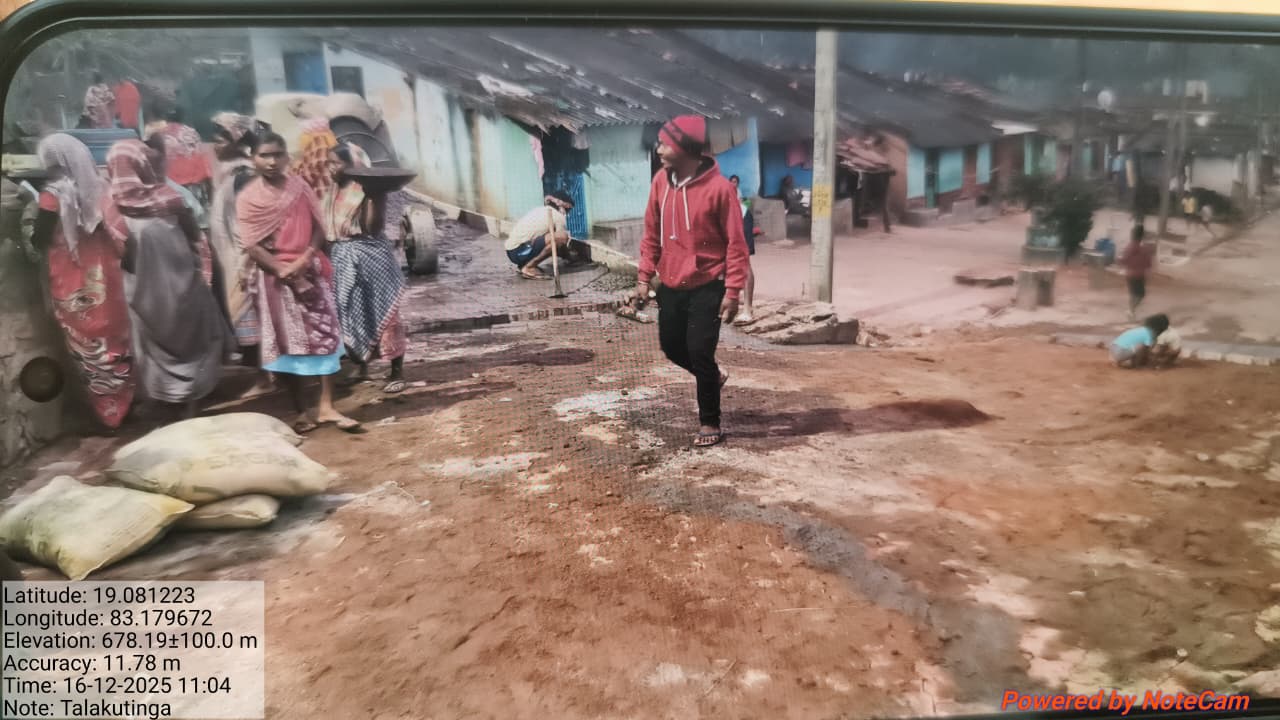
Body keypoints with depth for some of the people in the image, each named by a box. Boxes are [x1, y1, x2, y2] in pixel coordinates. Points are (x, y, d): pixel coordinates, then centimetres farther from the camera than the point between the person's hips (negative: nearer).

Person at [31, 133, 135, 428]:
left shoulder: (54, 193, -14)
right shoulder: (97, 186, 0)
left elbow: (39, 240, -9)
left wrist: (34, 209, 5)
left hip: (73, 283, -4)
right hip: (103, 274, 5)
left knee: (88, 343, 7)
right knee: (112, 335, 15)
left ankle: (108, 407, 14)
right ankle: (126, 398, 23)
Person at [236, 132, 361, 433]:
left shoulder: (300, 188, 4)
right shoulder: (248, 198, -2)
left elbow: (318, 230, 1)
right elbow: (251, 247, -7)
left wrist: (302, 262, -15)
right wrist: (285, 272, -16)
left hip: (310, 271, 2)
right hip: (274, 277, -2)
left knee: (326, 336, -5)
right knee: (288, 342, 3)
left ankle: (327, 407, 0)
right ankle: (301, 411, 11)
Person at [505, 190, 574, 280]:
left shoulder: (540, 210, 20)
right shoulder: (559, 216, -4)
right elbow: (562, 240, 3)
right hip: (520, 252, -9)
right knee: (561, 237, -19)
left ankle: (524, 264, 12)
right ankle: (529, 268, -12)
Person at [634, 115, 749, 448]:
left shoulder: (719, 187, -17)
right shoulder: (660, 181, 0)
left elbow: (736, 243, -12)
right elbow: (652, 234, 8)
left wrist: (733, 290, -16)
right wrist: (645, 278, 5)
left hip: (707, 287, -6)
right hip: (671, 285, 6)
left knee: (700, 353, -6)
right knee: (671, 346, 15)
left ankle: (710, 424, 12)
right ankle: (712, 377, 44)